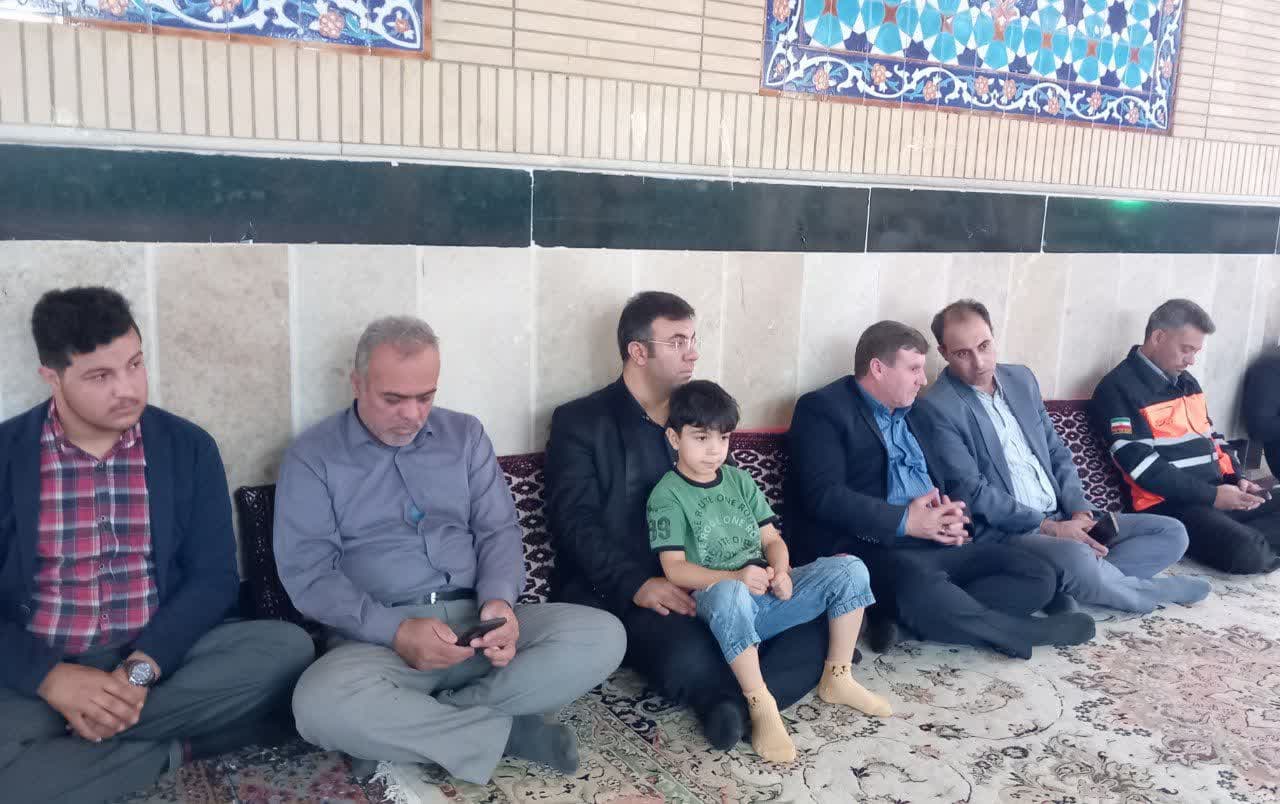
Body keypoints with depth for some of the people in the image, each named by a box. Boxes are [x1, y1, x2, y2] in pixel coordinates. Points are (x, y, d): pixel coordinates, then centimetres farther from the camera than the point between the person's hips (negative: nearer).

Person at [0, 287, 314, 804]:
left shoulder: (189, 448, 2)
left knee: (287, 648, -25)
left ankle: (80, 734, -17)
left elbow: (213, 578, -2)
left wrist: (141, 668, -17)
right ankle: (175, 747, -14)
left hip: (162, 659, 2)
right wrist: (50, 678, -19)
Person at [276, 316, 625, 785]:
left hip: (476, 622, 3)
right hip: (376, 636, -3)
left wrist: (499, 600, -14)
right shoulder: (312, 457, 2)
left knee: (603, 637, -19)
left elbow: (499, 530, 9)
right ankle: (508, 731, -17)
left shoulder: (465, 435, 12)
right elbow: (308, 573, -6)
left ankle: (400, 728, -17)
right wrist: (395, 631, -21)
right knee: (320, 703, -37)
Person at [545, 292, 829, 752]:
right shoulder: (580, 422, 0)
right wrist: (637, 584, -24)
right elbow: (576, 524, -10)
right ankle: (751, 696, -10)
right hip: (620, 594, -5)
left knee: (817, 624, -17)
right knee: (689, 659, -36)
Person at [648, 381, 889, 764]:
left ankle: (836, 678, 2)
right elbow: (675, 569, -11)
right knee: (730, 594, -43)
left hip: (767, 594, 6)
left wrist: (780, 571, -11)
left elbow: (771, 537, 12)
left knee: (851, 569, -10)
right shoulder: (667, 495, -3)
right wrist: (735, 577, -26)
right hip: (717, 599, -6)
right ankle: (761, 705, -30)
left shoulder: (740, 480, 15)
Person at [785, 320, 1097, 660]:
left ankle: (898, 614, -18)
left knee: (1038, 575, -7)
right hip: (868, 549, -8)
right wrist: (904, 521, -17)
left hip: (935, 544, 8)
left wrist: (951, 513, 0)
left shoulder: (910, 412, 22)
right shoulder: (824, 409, -3)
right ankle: (1021, 630, -11)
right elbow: (824, 495, -15)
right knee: (923, 586, -39)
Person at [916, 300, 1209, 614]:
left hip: (1063, 519, 8)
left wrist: (1080, 511, -2)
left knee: (1172, 533, 2)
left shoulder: (1022, 379, 11)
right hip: (1003, 532, -8)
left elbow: (1057, 453, 15)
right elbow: (972, 492, -16)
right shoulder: (936, 408, -12)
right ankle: (1149, 590, -3)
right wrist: (1050, 527, -17)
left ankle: (1059, 586, -13)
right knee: (1075, 558, -37)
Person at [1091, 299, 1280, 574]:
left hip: (1219, 492, 9)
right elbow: (1142, 466, -18)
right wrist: (1211, 496, -18)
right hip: (1170, 504, -9)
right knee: (1247, 552, -29)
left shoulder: (1186, 381, 17)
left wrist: (1237, 479, 7)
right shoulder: (1118, 390, -12)